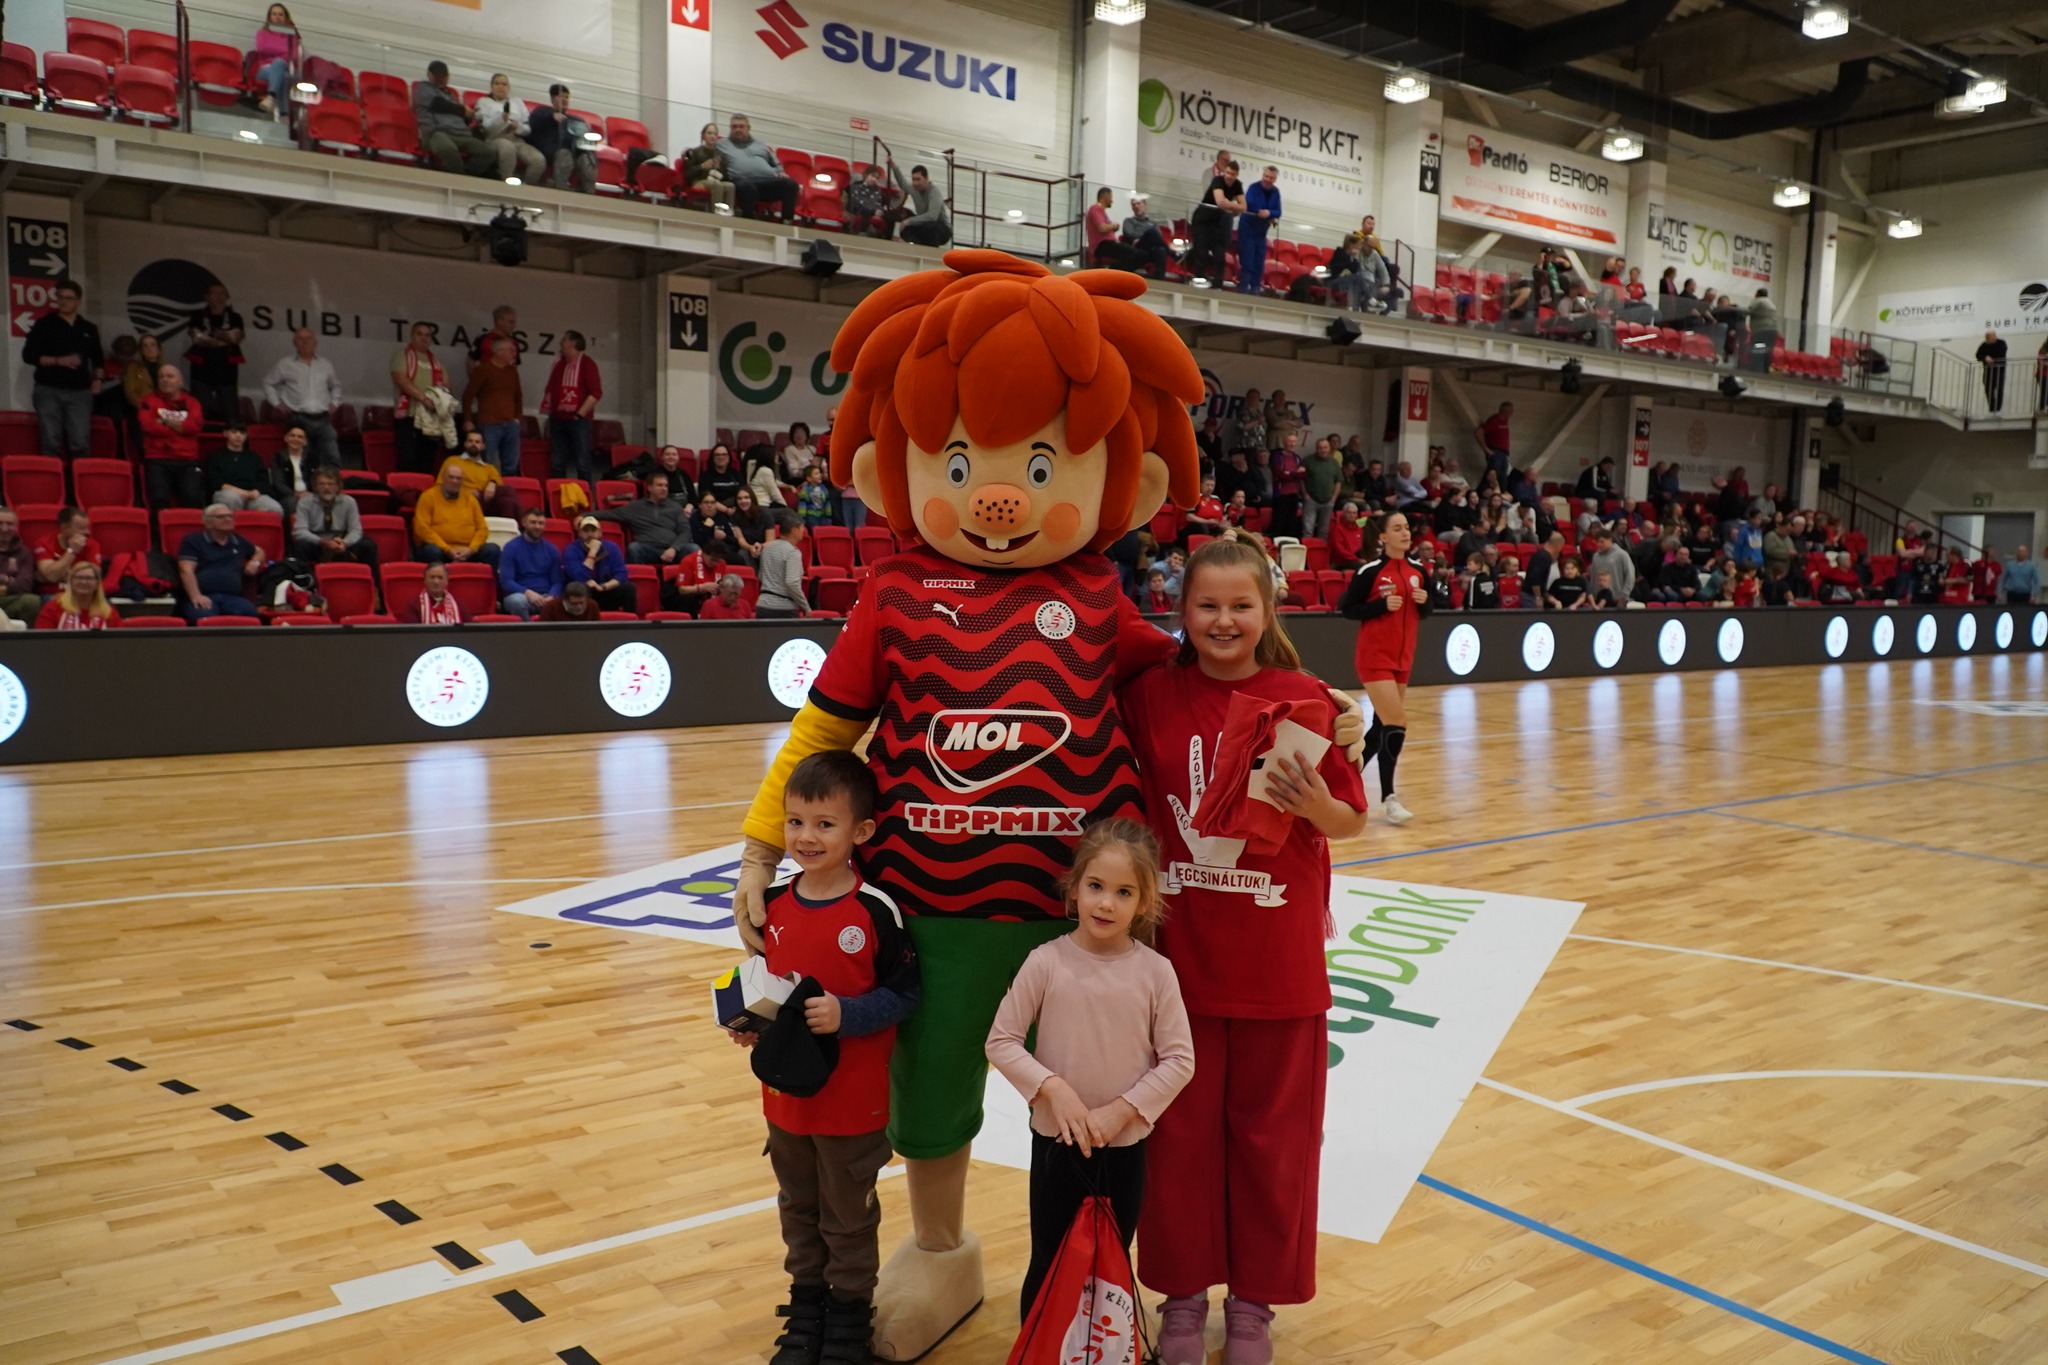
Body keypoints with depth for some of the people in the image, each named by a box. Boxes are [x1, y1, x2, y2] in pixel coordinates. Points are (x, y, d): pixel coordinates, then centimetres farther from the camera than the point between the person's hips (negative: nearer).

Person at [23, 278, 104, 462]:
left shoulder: (89, 328, 12)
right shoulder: (44, 324, 2)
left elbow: (98, 358, 24)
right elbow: (28, 355, -2)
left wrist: (96, 379, 7)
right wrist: (58, 361, -13)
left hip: (80, 392, 2)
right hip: (49, 391, -2)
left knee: (81, 443, -5)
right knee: (51, 442, -3)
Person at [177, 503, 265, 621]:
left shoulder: (238, 541, 27)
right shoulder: (193, 540, 12)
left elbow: (259, 552, 49)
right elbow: (186, 571, -1)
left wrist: (255, 562, 22)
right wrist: (196, 596, -18)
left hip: (232, 597, 4)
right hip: (204, 597, -4)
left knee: (250, 613, -36)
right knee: (205, 617, -43)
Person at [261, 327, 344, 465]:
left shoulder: (326, 364, 13)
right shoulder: (285, 365, 4)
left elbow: (336, 385, 28)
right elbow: (268, 383, 15)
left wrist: (334, 403, 14)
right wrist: (278, 404, 6)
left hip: (323, 419, 2)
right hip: (299, 420, -2)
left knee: (333, 459, -5)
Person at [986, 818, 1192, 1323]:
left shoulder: (1155, 971, -10)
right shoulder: (1046, 962, -12)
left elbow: (1179, 1059, -7)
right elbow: (1001, 1041, -8)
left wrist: (1120, 1110, -15)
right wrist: (1052, 1088, -19)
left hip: (1126, 1145, 1)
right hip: (1055, 1142, -1)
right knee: (1049, 1267, 13)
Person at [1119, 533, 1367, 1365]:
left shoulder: (1305, 700, -7)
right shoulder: (1150, 694, -3)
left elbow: (1351, 822, -1)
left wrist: (1316, 804, -21)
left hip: (1278, 965, -1)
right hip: (1179, 958, 1)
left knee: (1271, 1136, 13)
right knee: (1181, 1133, 13)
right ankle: (1183, 1293, 32)